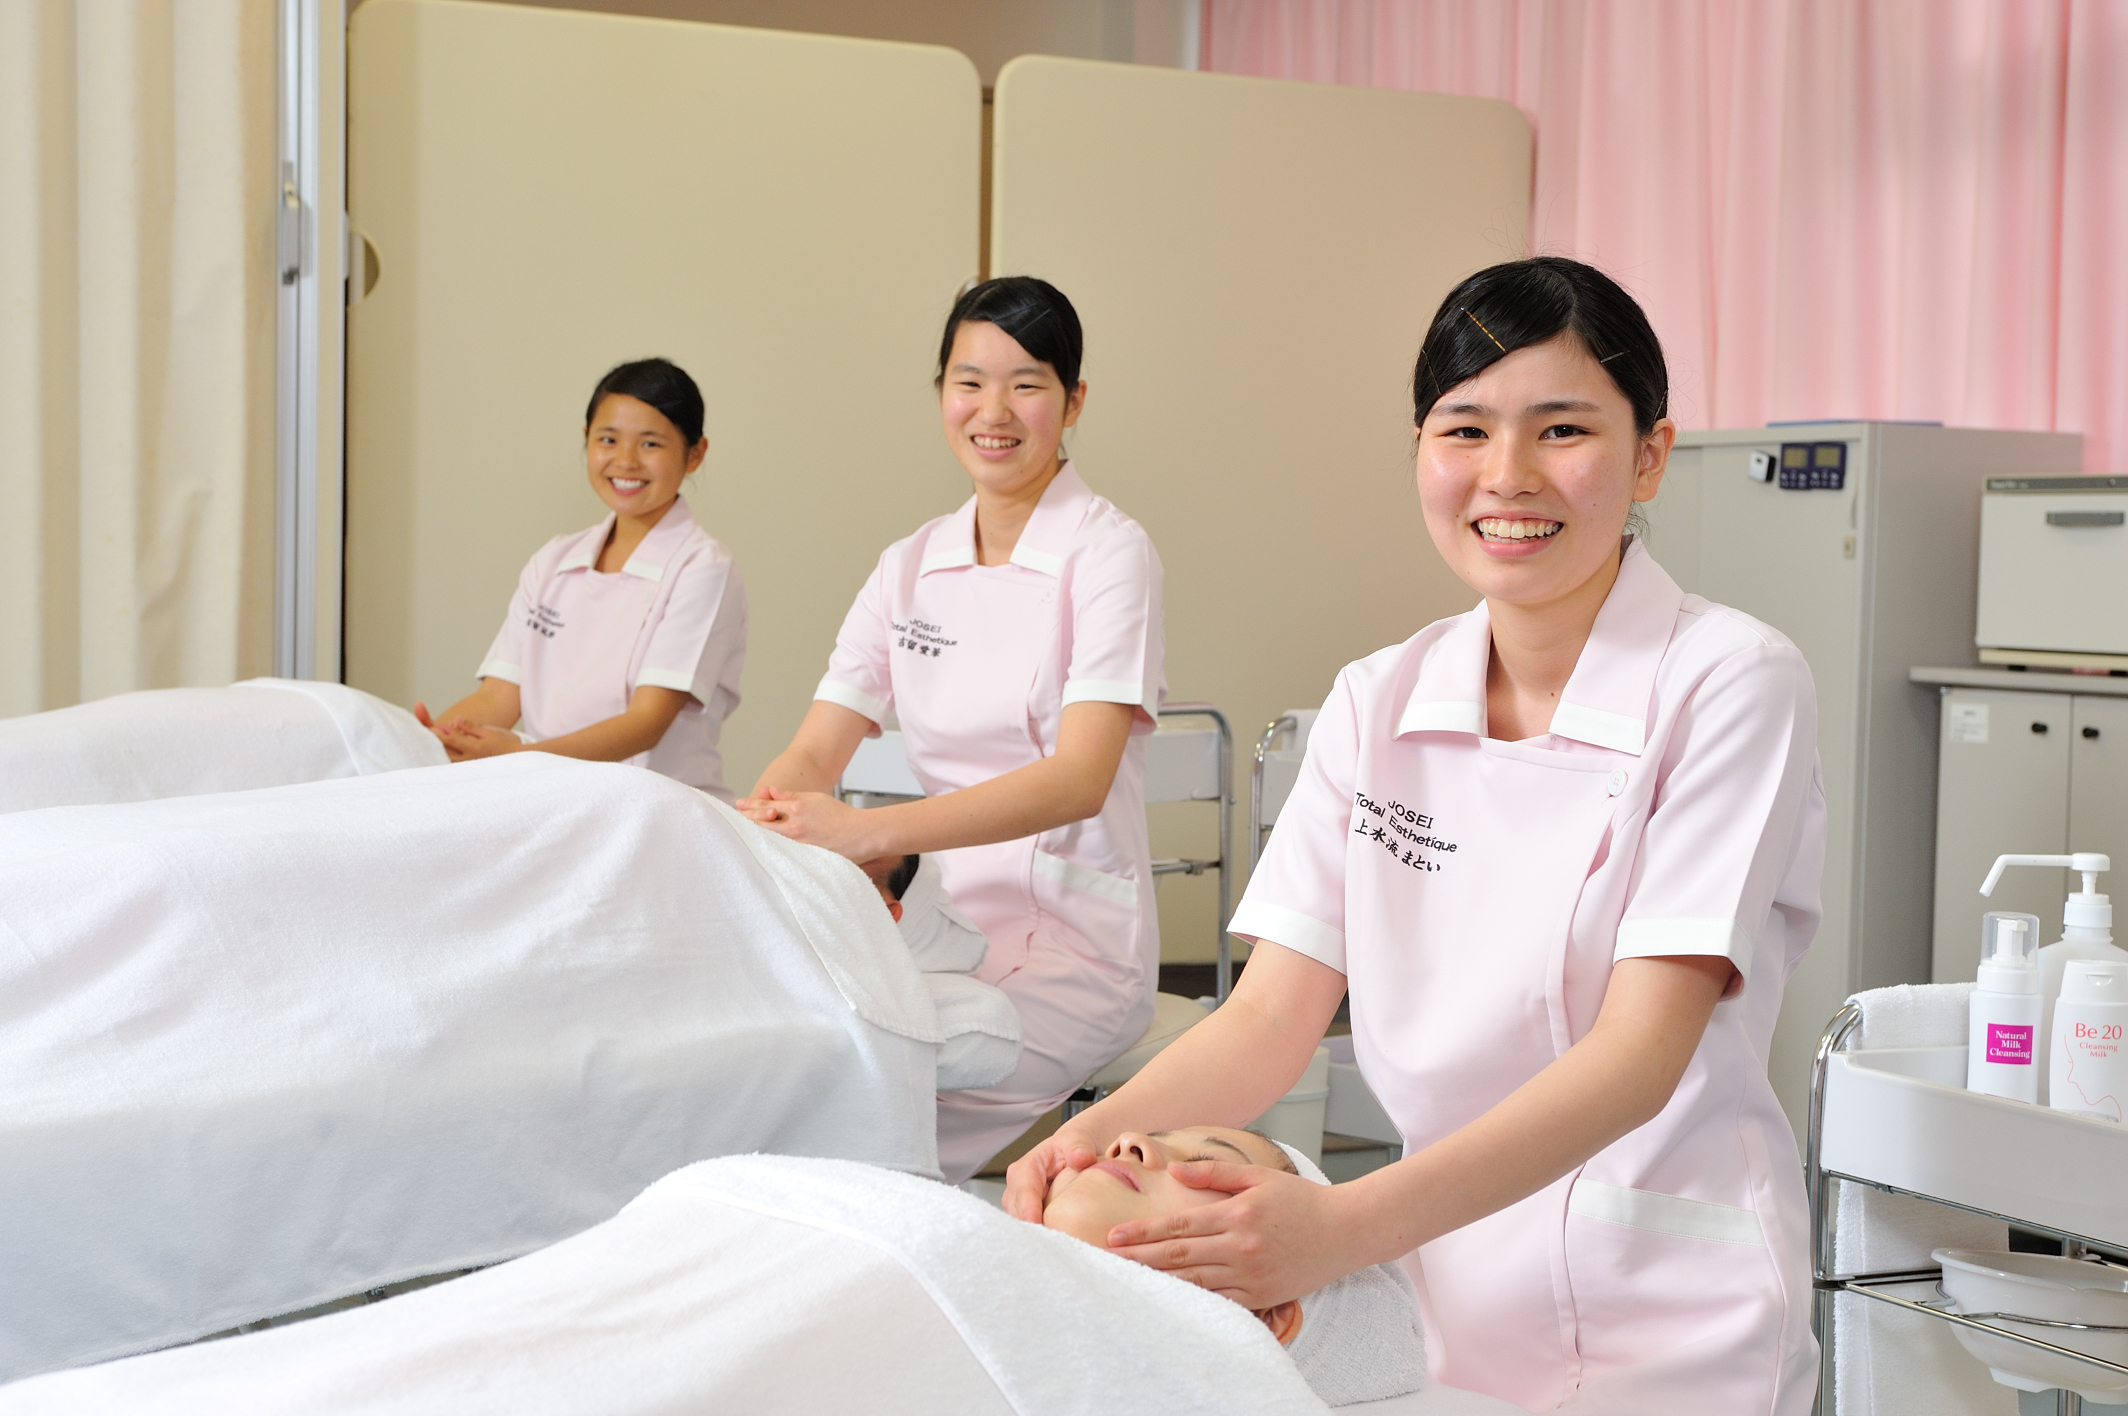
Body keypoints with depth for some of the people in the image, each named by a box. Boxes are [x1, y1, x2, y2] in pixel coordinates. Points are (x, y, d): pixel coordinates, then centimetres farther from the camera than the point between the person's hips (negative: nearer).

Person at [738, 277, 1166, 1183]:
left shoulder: (1108, 554, -7)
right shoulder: (909, 566, 11)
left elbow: (1079, 778, -19)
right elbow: (814, 752, 4)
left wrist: (867, 832, -32)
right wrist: (750, 830, -21)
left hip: (1074, 943, -5)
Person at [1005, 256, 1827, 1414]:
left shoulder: (1729, 684, -12)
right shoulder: (1376, 705, 4)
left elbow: (1640, 1052, -20)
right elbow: (1269, 1019, -1)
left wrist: (1344, 1227, -33)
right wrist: (1106, 1130, -23)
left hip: (1665, 1314, -4)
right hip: (1440, 1290, 4)